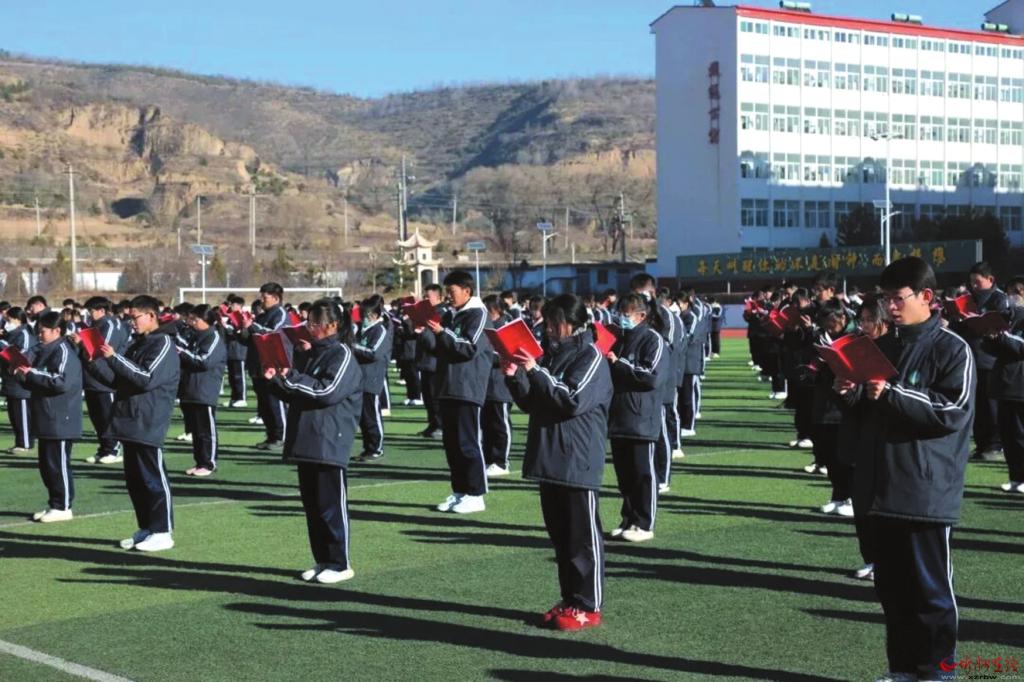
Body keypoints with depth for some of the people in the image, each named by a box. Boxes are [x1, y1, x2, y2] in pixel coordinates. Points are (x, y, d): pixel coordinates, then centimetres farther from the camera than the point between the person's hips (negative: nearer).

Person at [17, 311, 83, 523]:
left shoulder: (63, 351, -13)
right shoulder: (44, 351, 15)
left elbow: (61, 382, -25)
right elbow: (38, 381, 24)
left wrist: (32, 374, -18)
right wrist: (23, 375, 3)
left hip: (60, 420, -9)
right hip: (45, 420, 9)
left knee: (58, 464, -3)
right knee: (46, 463, 13)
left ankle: (63, 507, 4)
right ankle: (54, 504, 21)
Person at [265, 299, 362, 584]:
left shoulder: (342, 355, -7)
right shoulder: (311, 354, 17)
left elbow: (328, 391, -20)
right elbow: (295, 394, 23)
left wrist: (292, 378, -15)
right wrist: (275, 381, 4)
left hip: (330, 444, -8)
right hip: (305, 442, 8)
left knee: (331, 505, -4)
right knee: (312, 504, 11)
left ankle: (340, 564, 4)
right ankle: (322, 560, 19)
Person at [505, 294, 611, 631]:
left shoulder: (590, 357, -8)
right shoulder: (551, 354, 14)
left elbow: (572, 400, -20)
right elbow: (530, 403, 15)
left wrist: (536, 371, -20)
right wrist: (515, 377, -2)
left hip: (578, 462, -8)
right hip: (549, 460, 8)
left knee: (583, 536, -1)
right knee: (559, 535, 13)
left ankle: (588, 607, 5)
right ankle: (570, 600, 22)